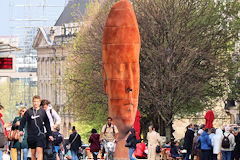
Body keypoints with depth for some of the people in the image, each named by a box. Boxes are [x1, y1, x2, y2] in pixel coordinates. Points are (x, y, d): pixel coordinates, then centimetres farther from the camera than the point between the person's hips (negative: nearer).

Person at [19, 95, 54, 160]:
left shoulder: (43, 112, 4)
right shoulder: (29, 111, 4)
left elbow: (47, 124, 10)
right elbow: (22, 121, 6)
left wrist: (49, 134, 10)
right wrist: (21, 130, -8)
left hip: (40, 134, -2)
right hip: (31, 135, 2)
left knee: (39, 151, -14)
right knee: (33, 153, 9)